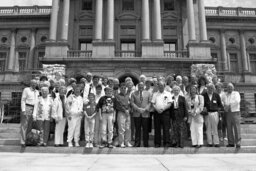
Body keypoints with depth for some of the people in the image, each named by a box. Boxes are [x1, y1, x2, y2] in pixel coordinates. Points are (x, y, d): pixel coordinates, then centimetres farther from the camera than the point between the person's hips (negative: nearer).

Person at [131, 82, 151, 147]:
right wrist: (138, 108, -11)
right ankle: (137, 144, 11)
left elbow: (150, 102, 5)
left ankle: (146, 144, 12)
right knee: (137, 130, 4)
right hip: (137, 114, 0)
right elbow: (132, 102, 2)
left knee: (145, 130, 3)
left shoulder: (148, 93, 11)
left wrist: (145, 109, -10)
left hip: (145, 114, 0)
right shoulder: (133, 94, 10)